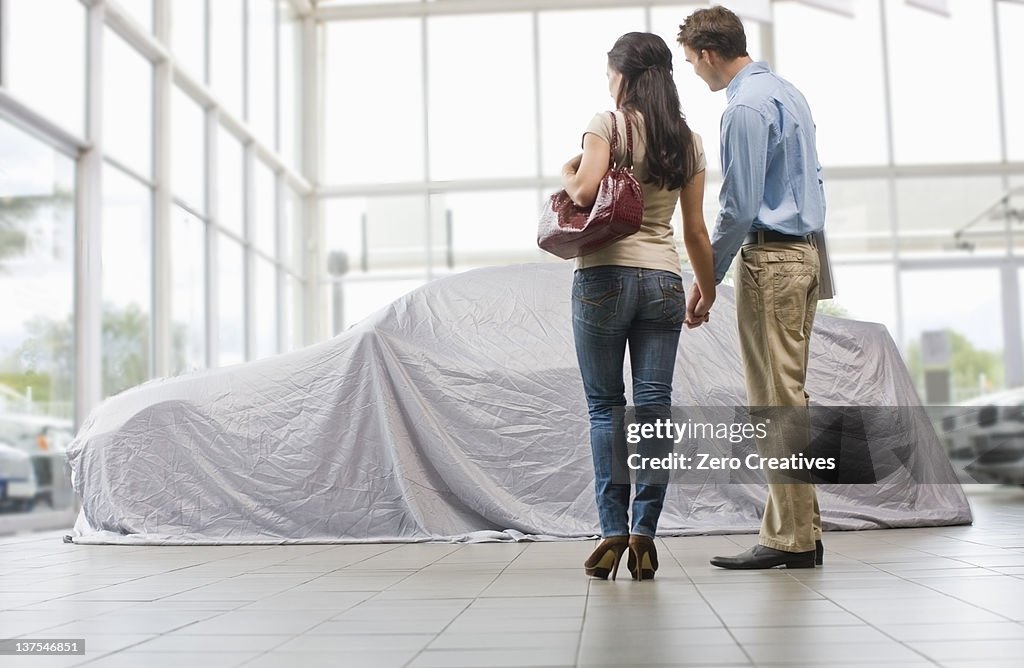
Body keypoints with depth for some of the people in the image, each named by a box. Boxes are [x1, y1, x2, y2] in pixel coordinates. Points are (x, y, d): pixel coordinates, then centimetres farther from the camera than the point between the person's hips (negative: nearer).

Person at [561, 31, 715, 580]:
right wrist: (707, 290, 21)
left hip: (605, 276, -4)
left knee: (605, 406, 2)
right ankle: (645, 535, 2)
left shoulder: (608, 123, -2)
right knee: (654, 405, 2)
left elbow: (584, 191, -17)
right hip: (664, 280, 4)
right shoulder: (687, 140, 12)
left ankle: (614, 533, -1)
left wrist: (566, 173, 5)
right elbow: (695, 231, 11)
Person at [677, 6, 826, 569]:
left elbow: (738, 207, -17)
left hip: (769, 258, -10)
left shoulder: (745, 109, -14)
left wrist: (708, 276, -9)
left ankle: (787, 539, -2)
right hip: (806, 250, 10)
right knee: (790, 393, 11)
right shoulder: (788, 93, 16)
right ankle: (804, 531, 15)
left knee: (775, 400, -6)